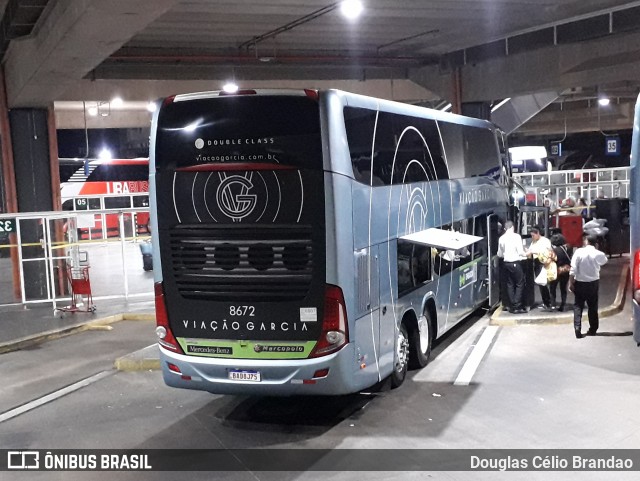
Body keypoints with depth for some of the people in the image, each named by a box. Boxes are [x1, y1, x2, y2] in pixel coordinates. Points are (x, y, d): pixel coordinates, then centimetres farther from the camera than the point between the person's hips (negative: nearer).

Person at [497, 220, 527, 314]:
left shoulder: (501, 238, 4)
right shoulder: (516, 236, -10)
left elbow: (499, 254, 10)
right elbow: (520, 252, -14)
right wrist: (525, 254, 7)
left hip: (506, 263, 5)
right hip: (515, 263, -5)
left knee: (510, 284, 12)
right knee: (519, 284, 2)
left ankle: (511, 306, 13)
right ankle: (517, 306, -2)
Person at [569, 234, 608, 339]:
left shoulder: (579, 252, -12)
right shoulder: (599, 254, -6)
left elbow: (573, 269, -15)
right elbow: (604, 261, 20)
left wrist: (571, 283, -8)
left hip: (580, 283, -2)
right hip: (593, 283, 2)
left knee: (578, 306, 5)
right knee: (593, 306, 14)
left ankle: (577, 329, -7)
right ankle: (593, 329, 19)